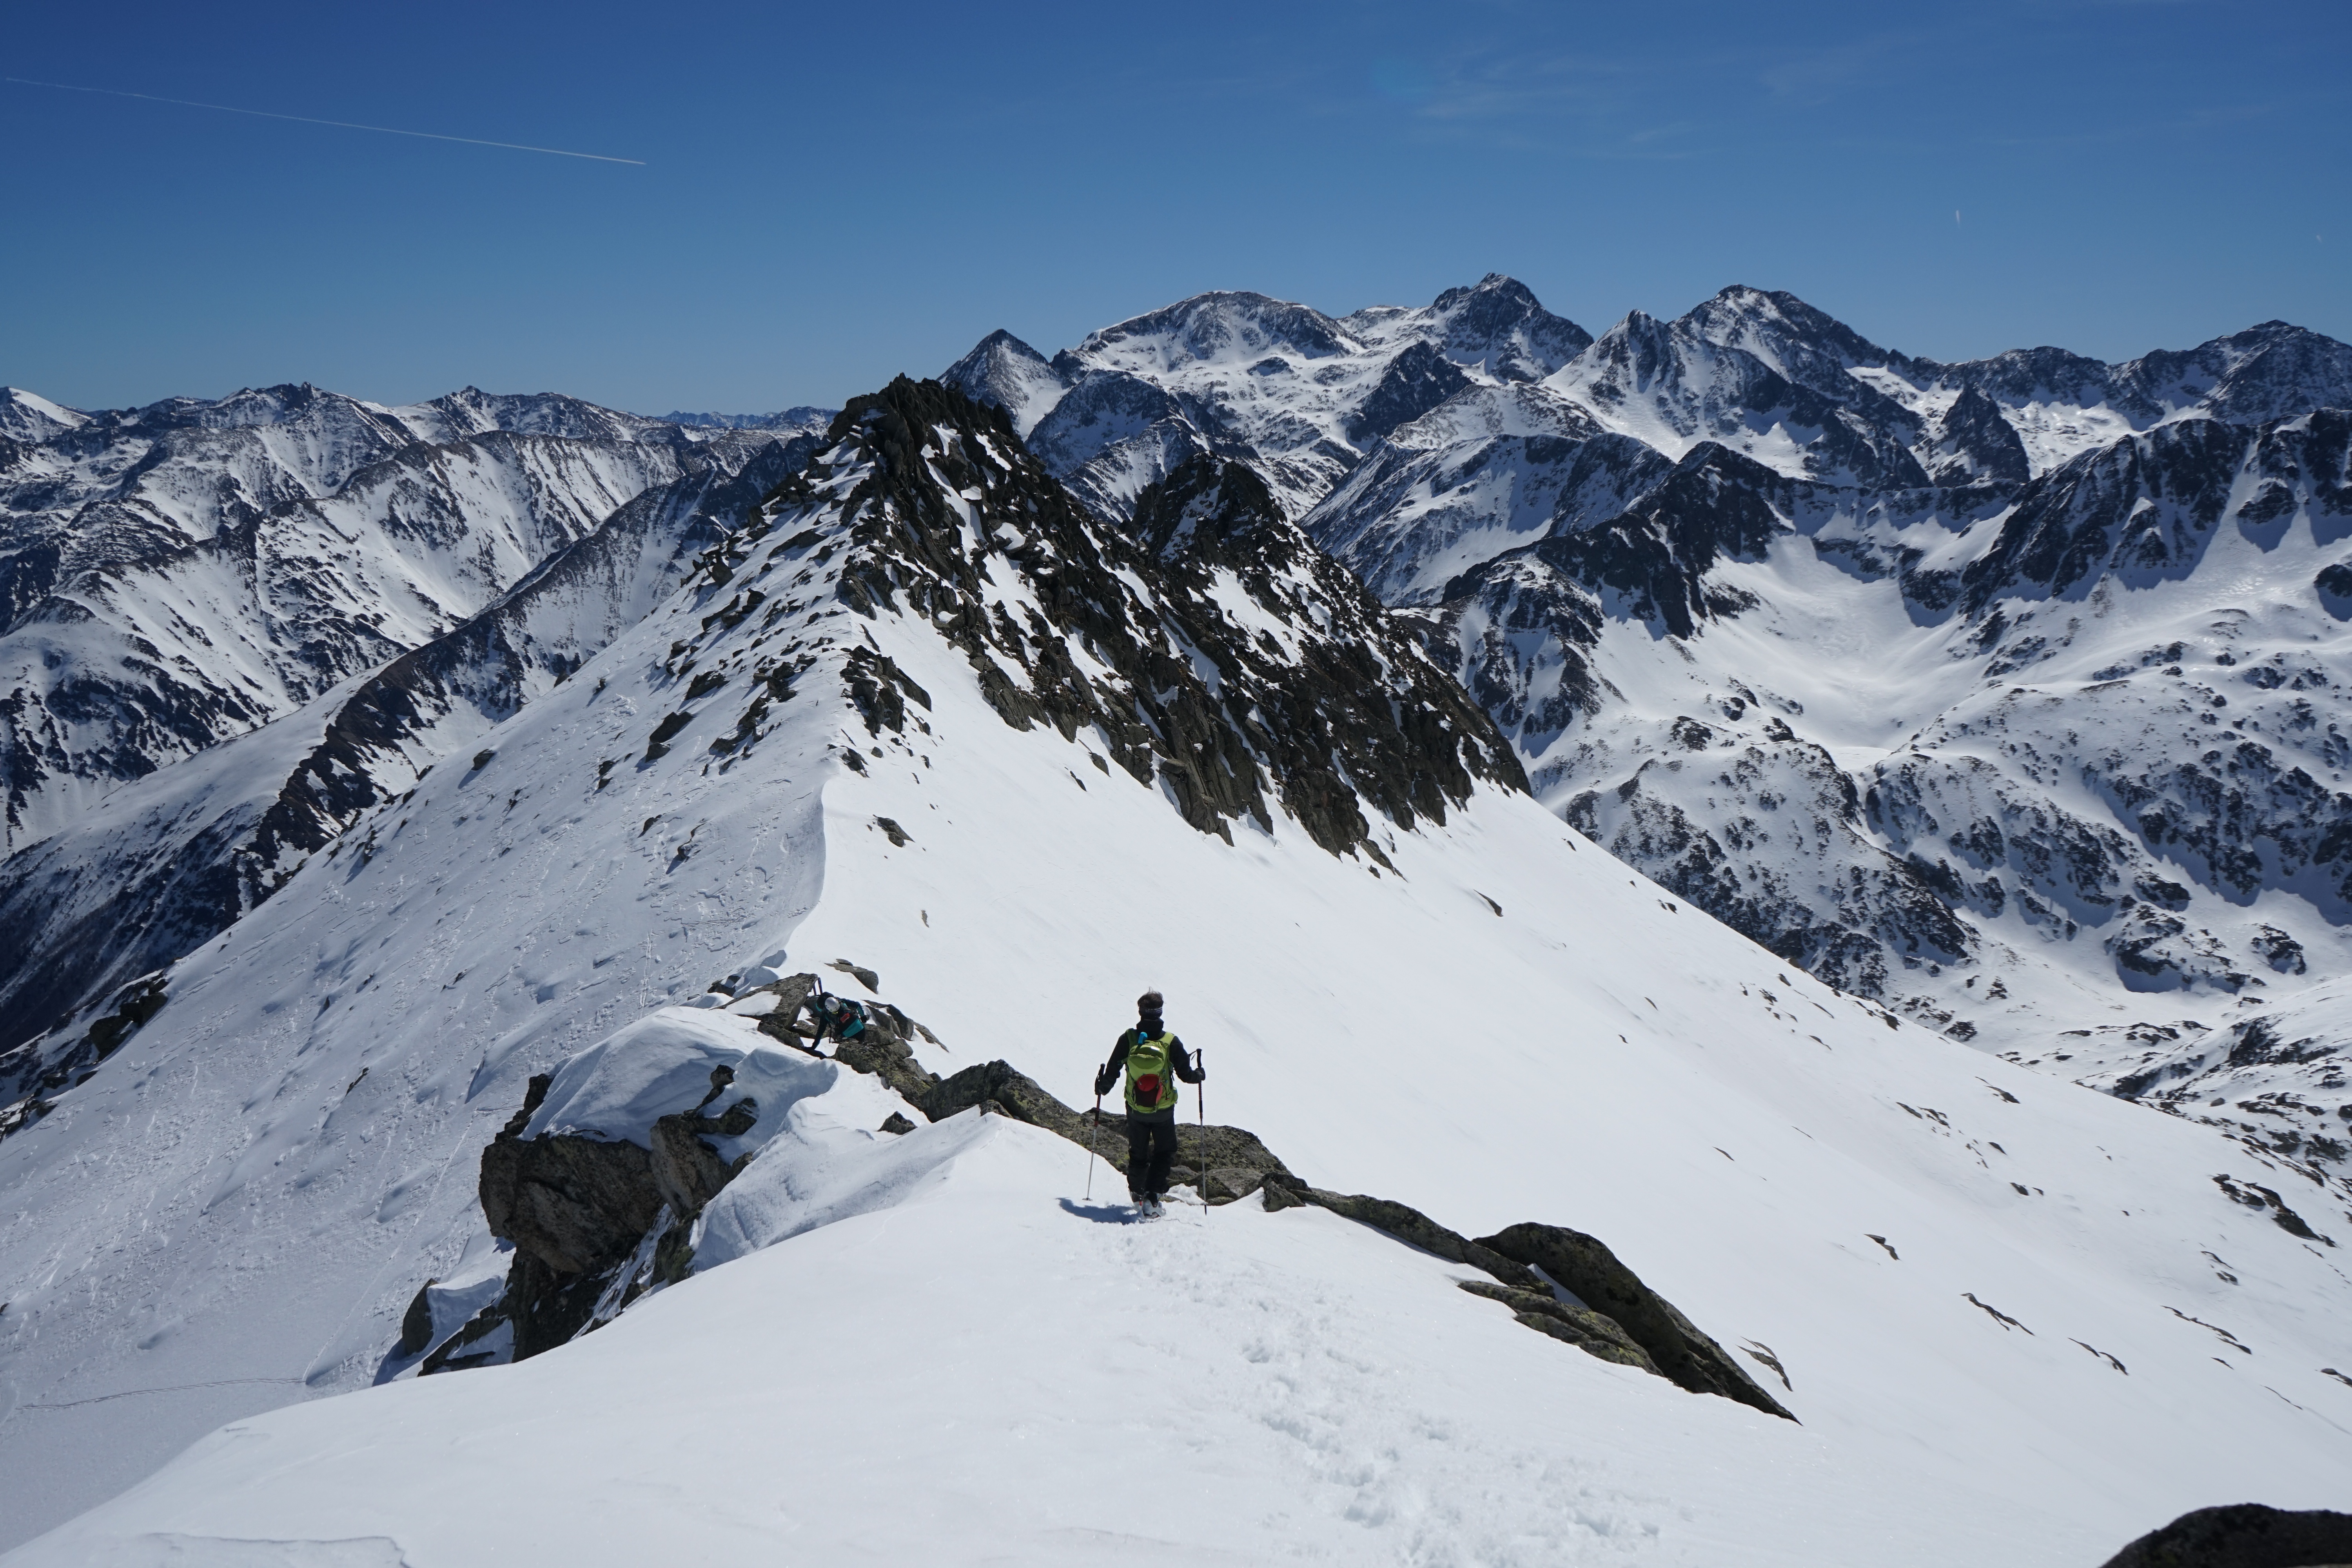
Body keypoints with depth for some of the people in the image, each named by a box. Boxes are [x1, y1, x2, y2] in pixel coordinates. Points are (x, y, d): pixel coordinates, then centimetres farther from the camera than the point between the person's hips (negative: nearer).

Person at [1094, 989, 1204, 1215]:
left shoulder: (1128, 1039, -13)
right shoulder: (1171, 1042, -16)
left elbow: (1112, 1072, -4)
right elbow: (1186, 1074, -8)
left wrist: (1102, 1088, 17)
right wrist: (1199, 1075, 15)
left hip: (1135, 1109, 2)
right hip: (1164, 1111, -2)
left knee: (1138, 1153, 21)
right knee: (1164, 1152, 14)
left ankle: (1137, 1193, 33)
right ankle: (1153, 1195, 1)